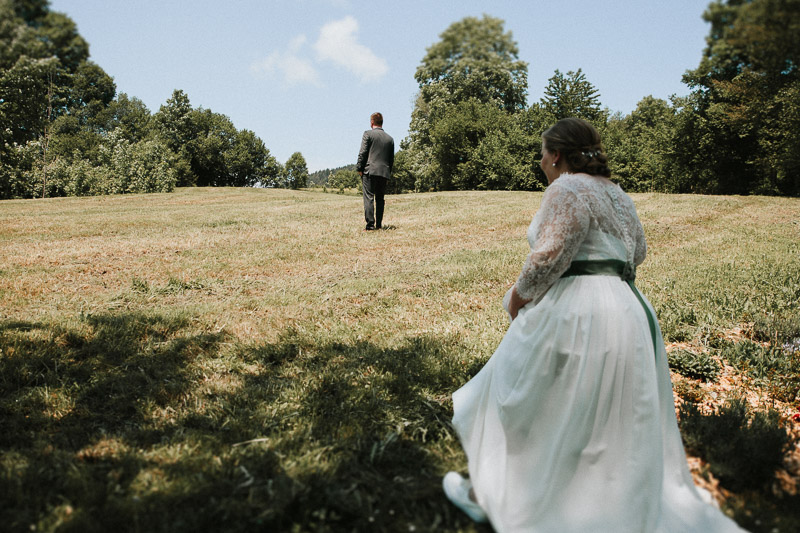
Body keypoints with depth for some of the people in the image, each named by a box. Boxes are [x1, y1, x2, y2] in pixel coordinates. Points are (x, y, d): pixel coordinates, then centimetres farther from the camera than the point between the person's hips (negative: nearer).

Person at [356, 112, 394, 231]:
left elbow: (363, 153, -7)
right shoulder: (390, 138, 14)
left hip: (369, 171, -5)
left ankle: (370, 224, -14)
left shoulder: (368, 134, -1)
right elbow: (391, 159, 15)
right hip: (384, 172, 5)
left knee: (369, 198, -7)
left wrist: (359, 169, -2)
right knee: (380, 199, 11)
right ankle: (378, 224, 13)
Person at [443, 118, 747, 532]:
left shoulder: (568, 188, -12)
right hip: (627, 310, 9)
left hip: (575, 313, -9)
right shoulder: (616, 193, 17)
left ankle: (488, 496, 22)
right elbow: (637, 252, 27)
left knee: (518, 400, 7)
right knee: (619, 417, 20)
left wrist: (518, 296, -7)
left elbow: (549, 256, -21)